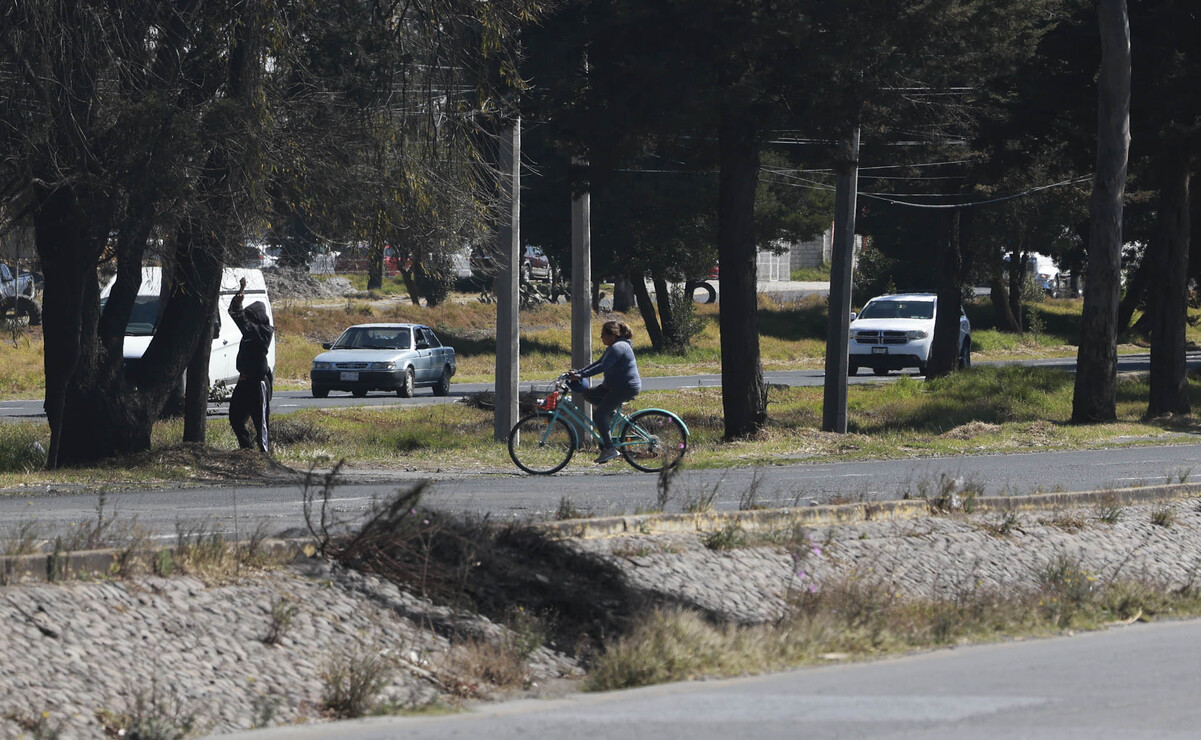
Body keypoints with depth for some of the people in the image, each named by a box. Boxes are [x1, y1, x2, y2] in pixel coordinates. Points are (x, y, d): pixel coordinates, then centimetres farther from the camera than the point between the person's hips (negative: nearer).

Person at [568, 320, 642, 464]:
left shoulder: (618, 348, -18)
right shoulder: (613, 348, 15)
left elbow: (603, 366, -26)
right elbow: (598, 363, 16)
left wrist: (580, 375, -27)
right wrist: (577, 372, 5)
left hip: (627, 388, -11)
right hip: (613, 386, 11)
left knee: (599, 414, -15)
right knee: (587, 394, 7)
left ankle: (609, 449, -12)